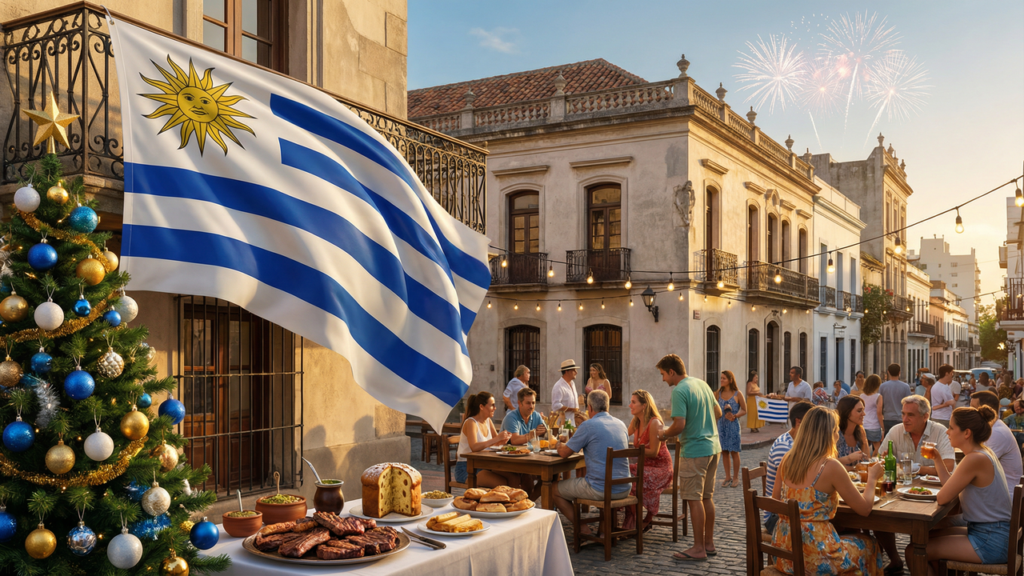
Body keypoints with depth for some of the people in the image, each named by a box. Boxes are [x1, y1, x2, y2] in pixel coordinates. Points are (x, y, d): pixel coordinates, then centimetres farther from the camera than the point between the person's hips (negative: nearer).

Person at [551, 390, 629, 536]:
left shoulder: (588, 425, -12)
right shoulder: (621, 424, 8)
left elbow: (564, 453, -5)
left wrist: (558, 445, 18)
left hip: (600, 490, -7)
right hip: (624, 489, 7)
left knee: (555, 489, 10)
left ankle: (584, 529, 5)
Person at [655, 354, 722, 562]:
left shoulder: (679, 391, -16)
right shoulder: (702, 383, 10)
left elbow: (680, 425, -22)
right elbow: (718, 412, 17)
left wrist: (664, 434, -5)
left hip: (695, 451, -9)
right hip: (713, 447, 9)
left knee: (695, 499, -2)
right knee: (707, 497, 15)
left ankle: (698, 549, 3)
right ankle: (709, 544, 23)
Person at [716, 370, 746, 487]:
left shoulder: (737, 394, -4)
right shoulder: (718, 393, 6)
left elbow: (744, 410, -2)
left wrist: (735, 415, -18)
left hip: (733, 425, -3)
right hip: (721, 424, 3)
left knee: (734, 451, 2)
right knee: (724, 451, 7)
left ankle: (735, 477, 13)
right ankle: (728, 477, 17)